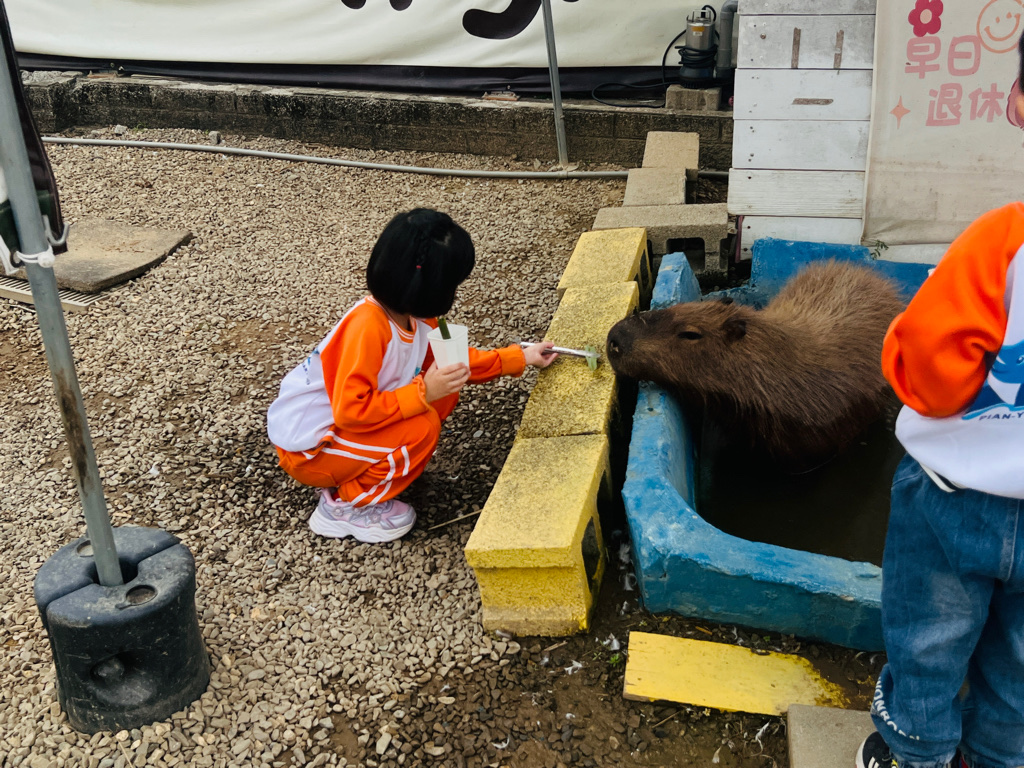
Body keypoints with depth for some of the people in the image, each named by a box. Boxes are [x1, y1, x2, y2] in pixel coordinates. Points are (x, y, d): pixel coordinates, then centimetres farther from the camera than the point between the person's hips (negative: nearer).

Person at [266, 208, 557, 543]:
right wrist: (422, 392, -30)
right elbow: (351, 411, -32)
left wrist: (520, 358, 11)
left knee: (444, 394, 0)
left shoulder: (414, 316, -4)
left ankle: (357, 475, 8)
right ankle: (343, 506, -6)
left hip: (346, 425, 9)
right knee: (421, 428, -24)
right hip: (309, 448, -9)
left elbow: (455, 362, 13)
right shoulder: (367, 326, -31)